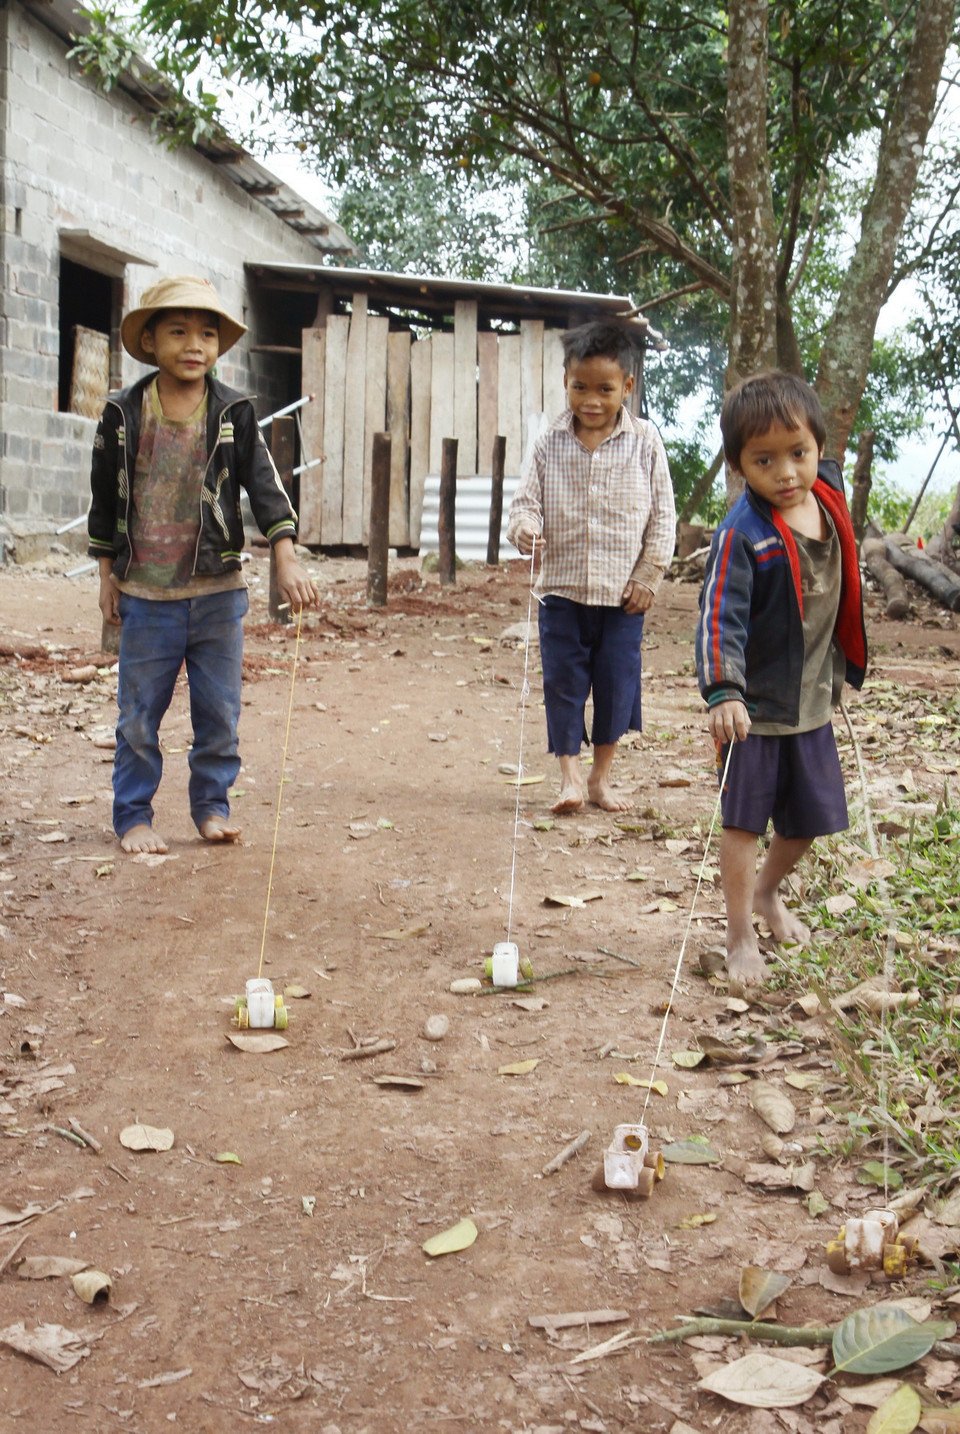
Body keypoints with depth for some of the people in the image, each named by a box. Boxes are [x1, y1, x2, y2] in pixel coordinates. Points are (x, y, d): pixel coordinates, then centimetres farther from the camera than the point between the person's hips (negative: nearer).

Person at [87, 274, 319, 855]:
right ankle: (133, 814, 20)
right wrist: (108, 574, 8)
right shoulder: (123, 414, -1)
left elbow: (266, 485, -7)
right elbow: (104, 499, 8)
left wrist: (287, 560, -19)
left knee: (220, 710, 8)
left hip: (219, 593, 0)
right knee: (139, 714, 6)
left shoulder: (234, 414, -1)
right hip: (146, 595, 0)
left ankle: (212, 803, 25)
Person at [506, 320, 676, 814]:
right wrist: (525, 528, -23)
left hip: (623, 593, 0)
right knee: (563, 683, 2)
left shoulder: (644, 442, -1)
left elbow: (663, 515, 2)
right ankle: (570, 776, 12)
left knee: (617, 685, 6)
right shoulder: (550, 443, 0)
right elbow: (527, 499, 0)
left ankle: (601, 777, 22)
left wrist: (648, 575, -2)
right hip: (561, 588, 1)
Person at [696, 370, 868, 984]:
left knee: (811, 817, 17)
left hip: (813, 700, 6)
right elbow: (720, 617, -27)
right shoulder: (743, 535, -22)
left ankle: (769, 890, 45)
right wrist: (723, 693, -39)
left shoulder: (831, 492, -1)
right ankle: (741, 937, 18)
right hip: (755, 704, -6)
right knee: (745, 820, 2)